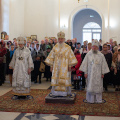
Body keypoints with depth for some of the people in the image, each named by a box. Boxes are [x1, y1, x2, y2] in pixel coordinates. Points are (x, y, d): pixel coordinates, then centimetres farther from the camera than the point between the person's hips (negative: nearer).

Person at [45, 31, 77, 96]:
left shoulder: (68, 48, -3)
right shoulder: (55, 47, 6)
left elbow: (71, 57, -3)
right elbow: (51, 57, 9)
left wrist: (70, 66, -9)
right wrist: (51, 65, 5)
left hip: (64, 66, -3)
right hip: (56, 67, 3)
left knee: (64, 79, -1)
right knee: (56, 79, 3)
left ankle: (64, 92, 8)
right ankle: (56, 92, 12)